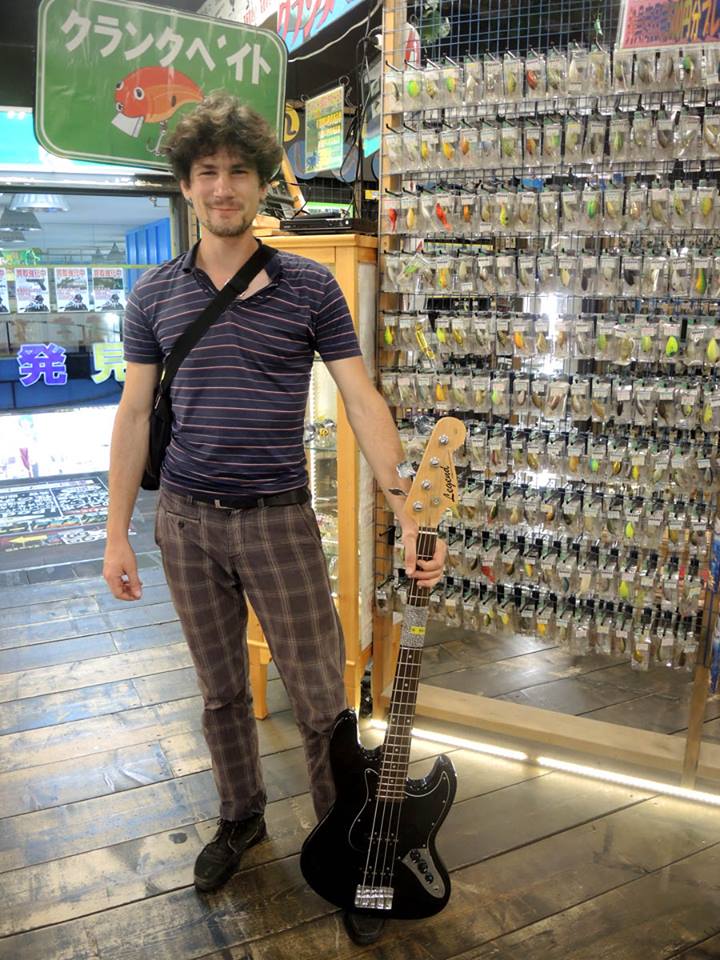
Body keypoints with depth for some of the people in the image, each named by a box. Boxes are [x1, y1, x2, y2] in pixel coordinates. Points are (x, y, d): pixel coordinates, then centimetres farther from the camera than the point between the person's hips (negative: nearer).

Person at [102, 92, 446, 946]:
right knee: (221, 690, 17)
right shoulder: (155, 293, 4)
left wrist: (409, 516, -16)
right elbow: (135, 413, 7)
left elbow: (362, 403, -7)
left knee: (320, 699, 4)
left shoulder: (309, 287, -3)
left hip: (278, 517, -2)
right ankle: (240, 818, 41)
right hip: (186, 519, 3)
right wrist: (117, 532, 4)